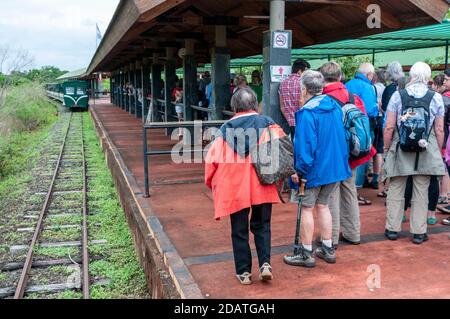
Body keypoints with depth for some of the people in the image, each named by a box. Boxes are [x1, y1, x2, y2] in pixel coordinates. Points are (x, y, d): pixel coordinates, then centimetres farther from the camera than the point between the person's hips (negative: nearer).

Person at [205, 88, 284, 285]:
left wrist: (213, 183, 15)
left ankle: (243, 272, 17)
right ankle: (265, 263, 5)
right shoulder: (267, 124, 3)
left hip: (235, 188, 0)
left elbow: (213, 159, 1)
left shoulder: (226, 129, 3)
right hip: (262, 187, 1)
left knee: (239, 230, 12)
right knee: (262, 226, 18)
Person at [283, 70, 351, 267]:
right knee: (322, 206, 17)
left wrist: (299, 170, -15)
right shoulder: (335, 107, 5)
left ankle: (306, 254, 11)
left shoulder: (307, 113, -19)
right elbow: (341, 137, 12)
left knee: (307, 208, 3)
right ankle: (327, 249, 24)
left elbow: (305, 145, -22)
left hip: (314, 169, -7)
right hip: (334, 167, 7)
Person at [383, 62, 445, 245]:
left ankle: (392, 229, 17)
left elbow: (389, 127, -5)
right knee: (421, 193, 9)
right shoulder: (436, 98, -1)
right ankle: (419, 232, 16)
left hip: (400, 150, 0)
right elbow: (439, 130, 1)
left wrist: (386, 148, 7)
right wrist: (438, 151, 14)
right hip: (426, 152, 1)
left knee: (396, 191, 10)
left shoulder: (398, 96, -3)